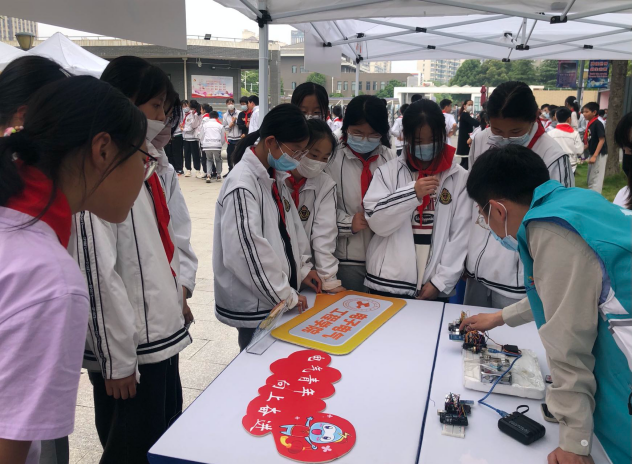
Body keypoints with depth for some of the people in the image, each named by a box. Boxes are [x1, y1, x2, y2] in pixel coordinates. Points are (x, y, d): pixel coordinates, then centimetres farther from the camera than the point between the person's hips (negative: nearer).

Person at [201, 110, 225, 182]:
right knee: (218, 160, 22)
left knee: (209, 159, 21)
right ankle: (218, 175, 17)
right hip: (217, 145, -1)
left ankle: (208, 175, 4)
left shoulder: (205, 124, 13)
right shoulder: (220, 125, 10)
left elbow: (202, 136, 12)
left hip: (206, 145, 1)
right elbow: (223, 138, 11)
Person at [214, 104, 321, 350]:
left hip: (280, 298, 8)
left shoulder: (274, 178, 7)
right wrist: (288, 296, -17)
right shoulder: (242, 184, -21)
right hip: (254, 306, -8)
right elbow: (247, 252, -25)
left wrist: (303, 268, 7)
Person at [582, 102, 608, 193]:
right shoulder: (589, 124, 8)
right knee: (590, 180, 16)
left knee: (596, 179, -6)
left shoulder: (597, 124, -16)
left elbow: (602, 140, -20)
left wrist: (594, 156, -24)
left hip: (599, 155, -9)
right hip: (592, 154, 9)